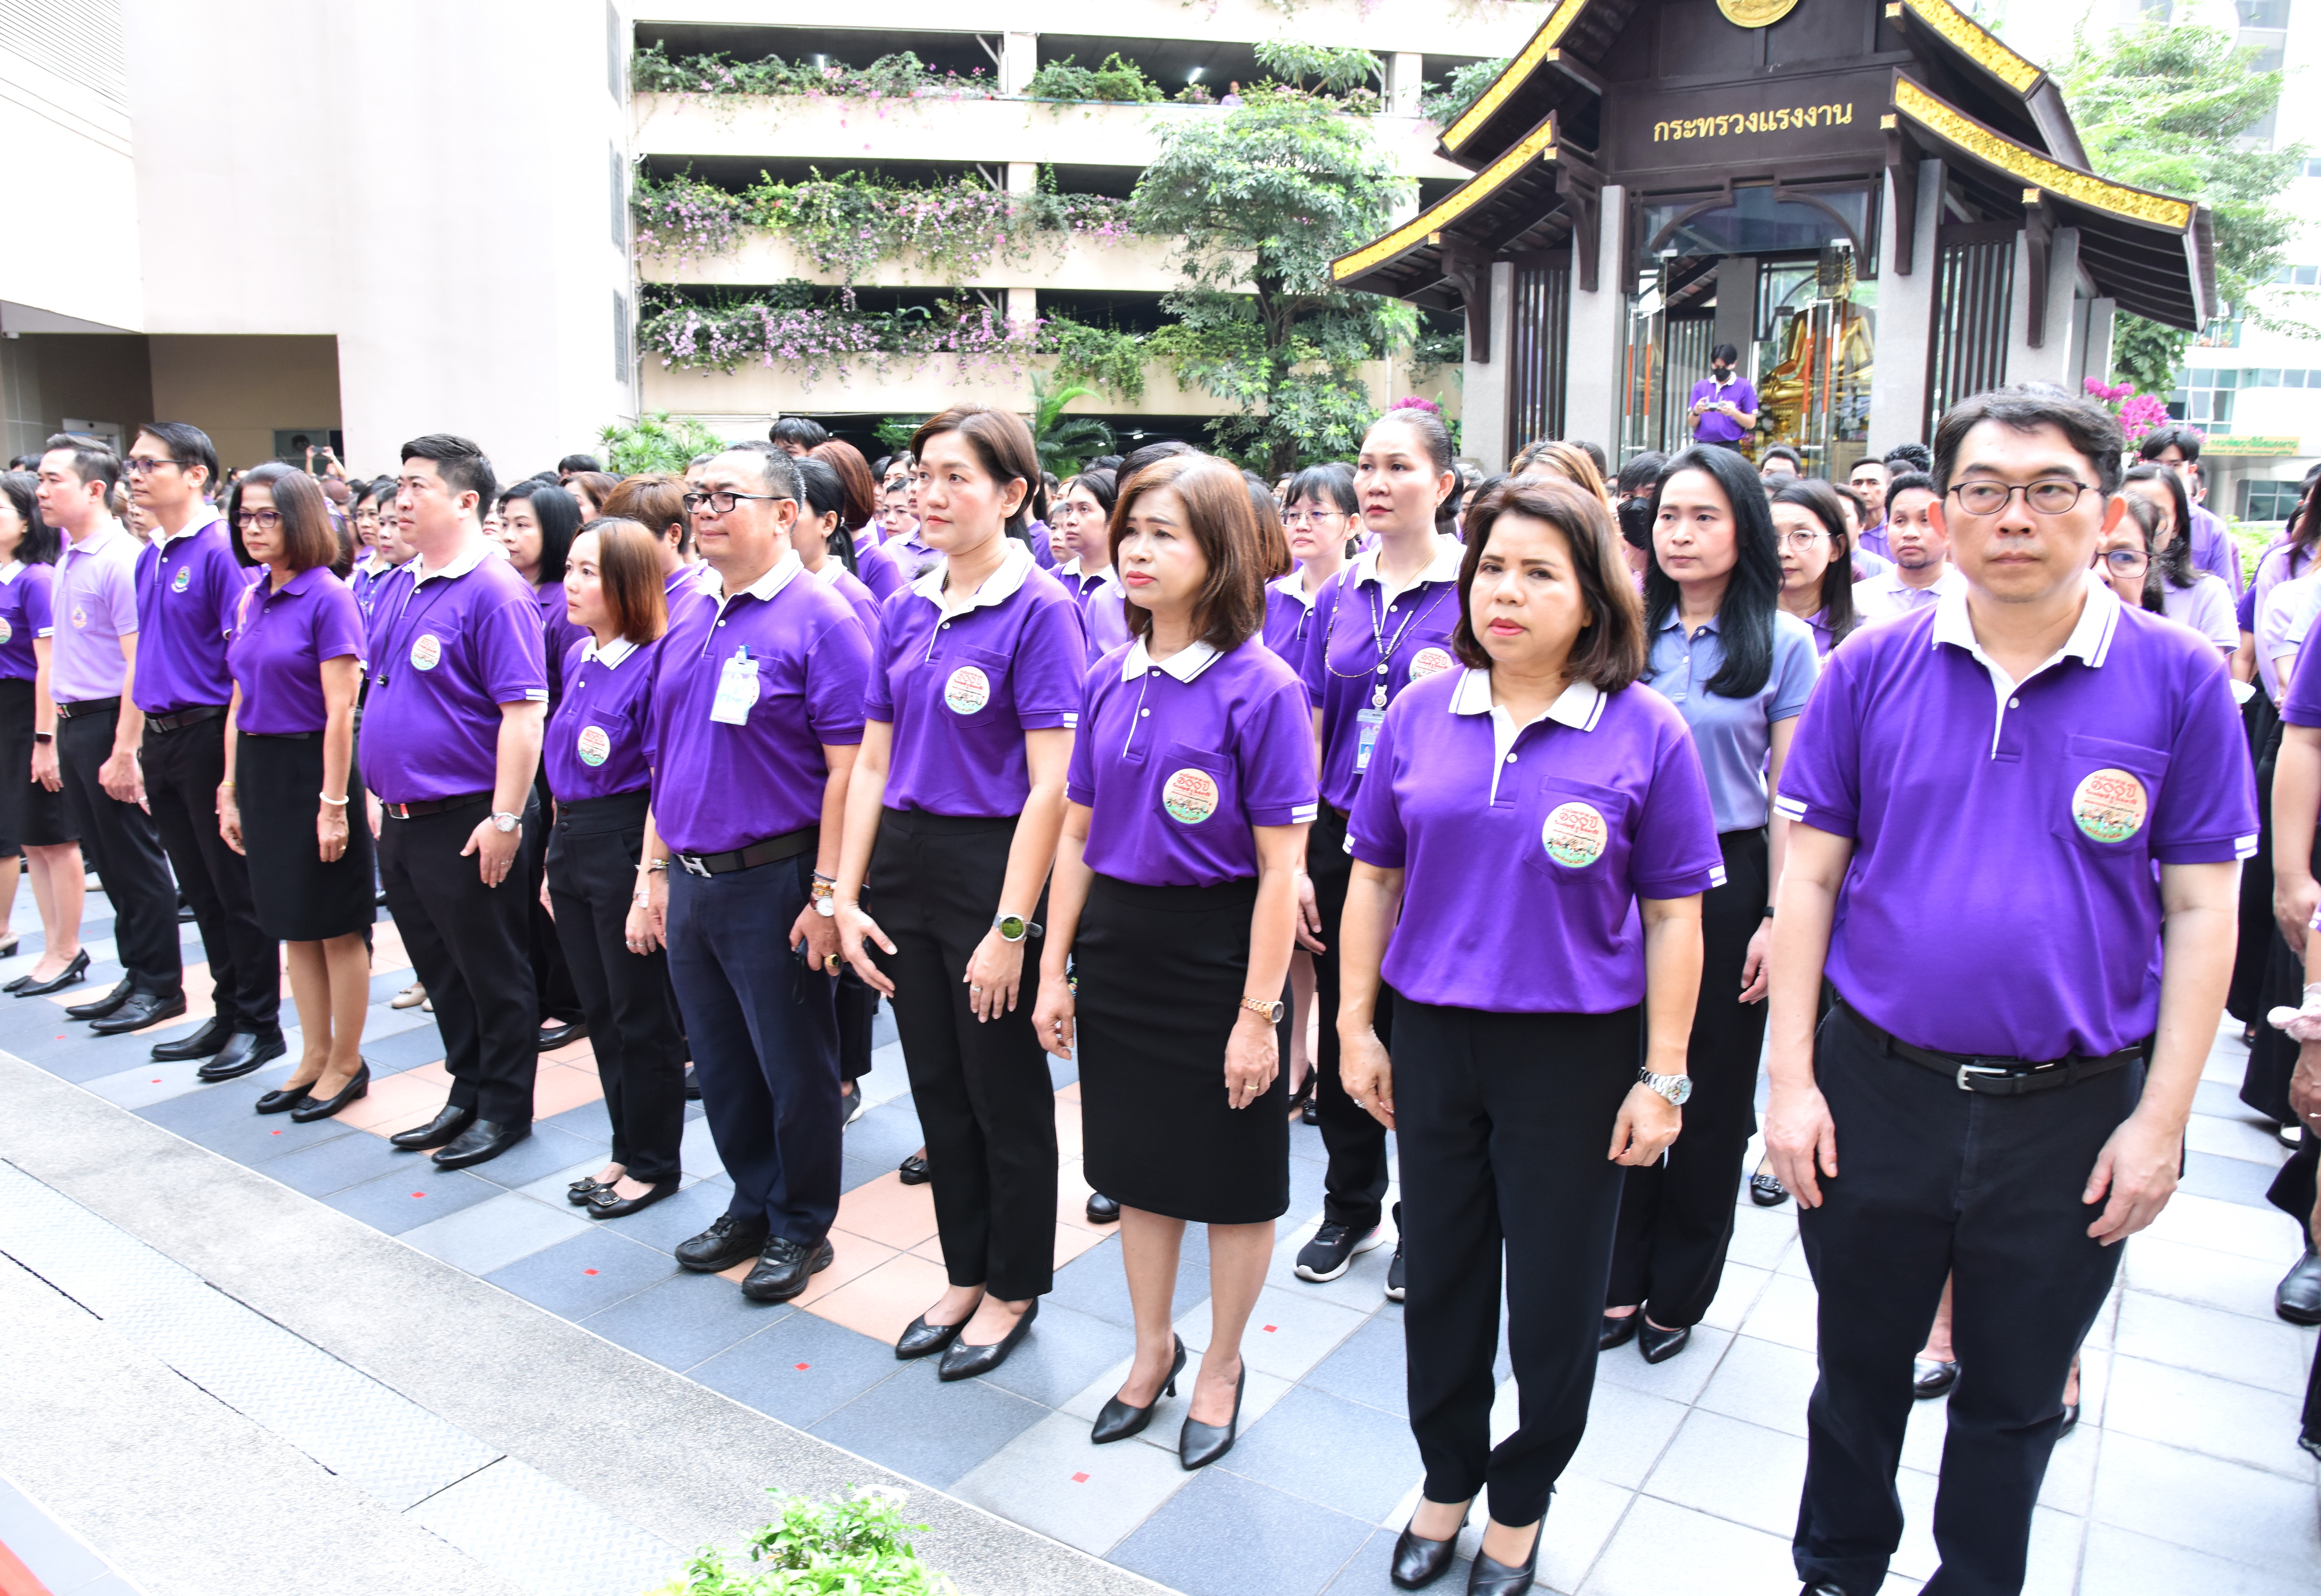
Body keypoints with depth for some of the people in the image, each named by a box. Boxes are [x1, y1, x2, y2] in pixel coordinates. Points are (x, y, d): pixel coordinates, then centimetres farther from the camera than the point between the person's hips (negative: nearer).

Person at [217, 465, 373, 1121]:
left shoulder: (328, 598, -13)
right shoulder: (250, 600, 9)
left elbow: (340, 711, -16)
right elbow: (240, 702, 13)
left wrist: (334, 803, -18)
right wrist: (229, 791, 11)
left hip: (314, 766, -7)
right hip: (261, 769, 8)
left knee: (337, 926, 4)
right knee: (293, 925, 14)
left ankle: (347, 1064, 17)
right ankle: (314, 1058, 26)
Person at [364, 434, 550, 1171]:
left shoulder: (495, 593, -16)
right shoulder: (395, 588, 11)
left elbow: (524, 712, -21)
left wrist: (506, 819, -22)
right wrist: (378, 793, 18)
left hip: (467, 825, -9)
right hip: (401, 821, 9)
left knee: (493, 972, 6)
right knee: (440, 969, 18)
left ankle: (505, 1108, 19)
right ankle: (467, 1093, 33)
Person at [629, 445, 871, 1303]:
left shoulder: (819, 620, -12)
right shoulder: (687, 626, 12)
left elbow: (847, 768, -17)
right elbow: (666, 761, 17)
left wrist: (828, 893, -19)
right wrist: (654, 872, 14)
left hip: (774, 880, -7)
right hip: (691, 879, 7)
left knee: (795, 1068, 7)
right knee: (722, 1062, 17)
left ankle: (802, 1226, 23)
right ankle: (752, 1206, 35)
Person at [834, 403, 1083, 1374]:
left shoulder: (1040, 609, -12)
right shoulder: (907, 610, 8)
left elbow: (1050, 786, -17)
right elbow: (873, 762, 9)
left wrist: (1010, 929, -19)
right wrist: (846, 896, 3)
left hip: (995, 866, -6)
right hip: (904, 861, 7)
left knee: (1007, 1094, 8)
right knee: (938, 1086, 16)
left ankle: (1013, 1291, 27)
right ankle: (964, 1276, 34)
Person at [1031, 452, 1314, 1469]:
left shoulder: (1260, 688, -14)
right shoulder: (1110, 680, 4)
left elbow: (1280, 869, -15)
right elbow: (1077, 836, 8)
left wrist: (1257, 1012, -16)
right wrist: (1055, 972, 7)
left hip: (1217, 953, -5)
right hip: (1118, 947, 5)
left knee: (1231, 1179, 11)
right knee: (1139, 1164, 18)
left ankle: (1222, 1366, 34)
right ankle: (1153, 1348, 39)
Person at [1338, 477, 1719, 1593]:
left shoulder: (1646, 734, -8)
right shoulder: (1420, 716, 1)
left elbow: (1673, 917, -5)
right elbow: (1375, 879, 6)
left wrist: (1663, 1079, -6)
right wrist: (1356, 1026, 5)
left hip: (1577, 1052, -2)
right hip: (1434, 1039, 3)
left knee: (1555, 1298, 11)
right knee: (1440, 1278, 16)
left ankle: (1522, 1501, 36)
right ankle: (1447, 1478, 40)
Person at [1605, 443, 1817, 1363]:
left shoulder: (1784, 643, -3)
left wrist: (1779, 918, -8)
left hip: (1727, 885, -2)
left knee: (1711, 1097, 9)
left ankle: (1678, 1294, 26)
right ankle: (1619, 1282, 24)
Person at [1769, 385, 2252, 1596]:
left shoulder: (2178, 680, -5)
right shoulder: (1873, 668, -3)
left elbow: (2201, 912, -3)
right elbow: (1808, 878, -1)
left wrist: (2161, 1118, -6)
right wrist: (1791, 1077, -5)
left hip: (2072, 1114, -1)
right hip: (1875, 1089, 1)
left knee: (2014, 1397, 18)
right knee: (1858, 1368, 19)